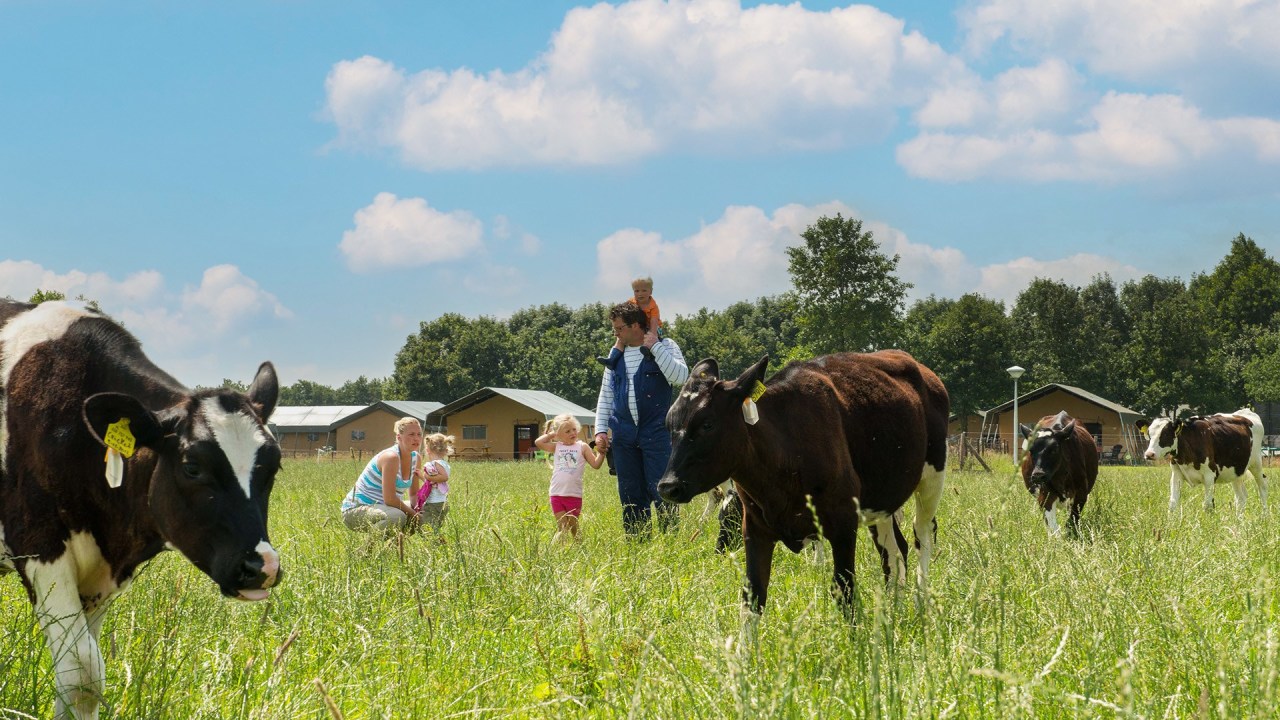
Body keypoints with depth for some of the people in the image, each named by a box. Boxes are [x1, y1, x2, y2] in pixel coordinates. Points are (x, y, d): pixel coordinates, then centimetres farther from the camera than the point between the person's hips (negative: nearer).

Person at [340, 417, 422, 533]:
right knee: (396, 517, -36)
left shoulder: (415, 458, 3)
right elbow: (389, 499, -28)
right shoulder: (391, 457, -23)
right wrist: (413, 513, -16)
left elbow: (414, 495, 13)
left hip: (380, 507, 9)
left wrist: (417, 512, -6)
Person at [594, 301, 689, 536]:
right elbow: (605, 395, 17)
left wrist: (654, 347, -15)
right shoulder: (616, 354, 14)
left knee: (661, 491, -7)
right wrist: (600, 430, 8)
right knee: (630, 496, 5)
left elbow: (681, 377, -16)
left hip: (656, 431, -5)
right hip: (624, 434, 5)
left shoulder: (665, 347, 1)